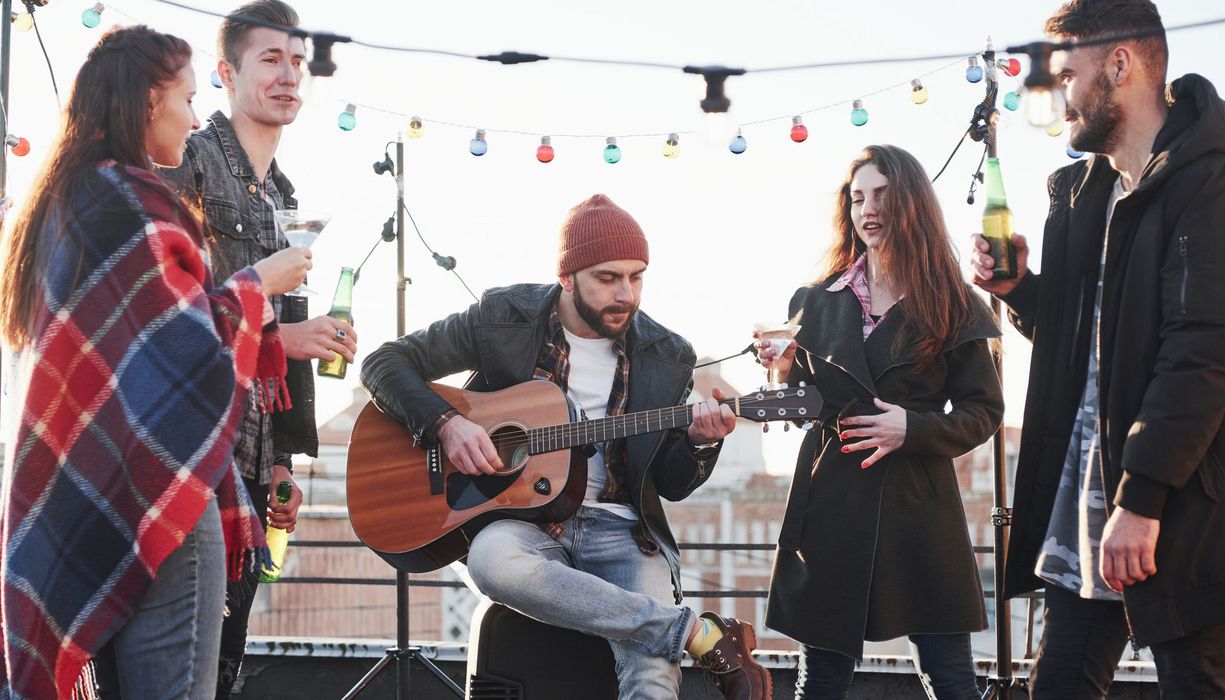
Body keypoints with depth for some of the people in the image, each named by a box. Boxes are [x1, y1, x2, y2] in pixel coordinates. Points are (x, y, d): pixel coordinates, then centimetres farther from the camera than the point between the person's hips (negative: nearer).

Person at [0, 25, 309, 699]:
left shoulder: (58, 202, 16)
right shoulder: (133, 198, -13)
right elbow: (192, 345, -15)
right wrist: (258, 281, 1)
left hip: (72, 497, 9)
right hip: (152, 488, -9)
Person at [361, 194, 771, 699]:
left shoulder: (668, 357, 5)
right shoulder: (502, 318, 0)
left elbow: (672, 485, 11)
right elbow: (385, 363, 3)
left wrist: (699, 442, -12)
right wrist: (446, 424, -13)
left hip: (619, 528, -2)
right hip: (520, 513, 2)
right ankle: (702, 634, -30)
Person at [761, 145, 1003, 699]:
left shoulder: (952, 306, 3)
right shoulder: (818, 302, 10)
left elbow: (984, 411, 2)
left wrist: (913, 429, -13)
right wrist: (784, 374, -6)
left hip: (917, 507, -2)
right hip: (830, 506, 2)